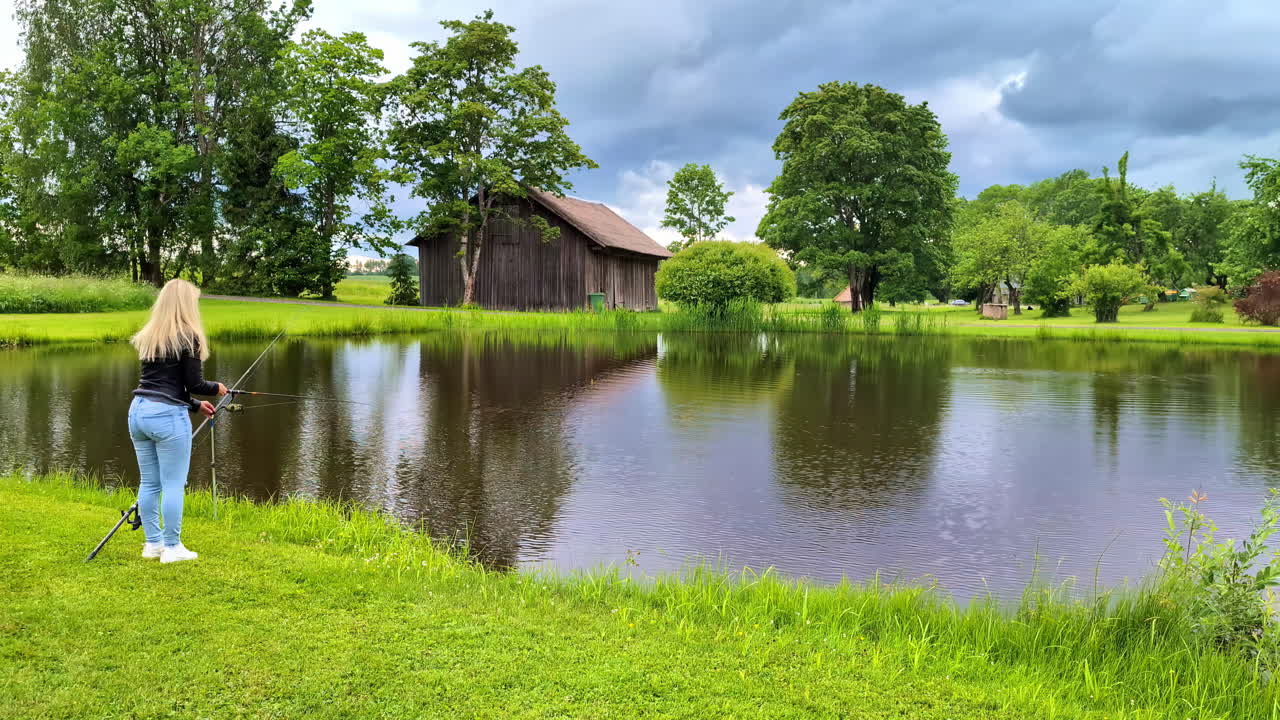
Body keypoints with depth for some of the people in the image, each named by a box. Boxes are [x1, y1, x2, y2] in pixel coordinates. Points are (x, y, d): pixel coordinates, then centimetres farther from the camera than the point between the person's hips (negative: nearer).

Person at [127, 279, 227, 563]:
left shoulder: (148, 337, 14)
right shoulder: (187, 337, -8)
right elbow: (194, 384, -10)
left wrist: (195, 404, 25)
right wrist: (216, 388, 12)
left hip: (138, 411, 7)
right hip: (167, 415, -7)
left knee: (149, 483, 14)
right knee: (173, 484, 1)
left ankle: (153, 543, 23)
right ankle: (172, 548, 7)